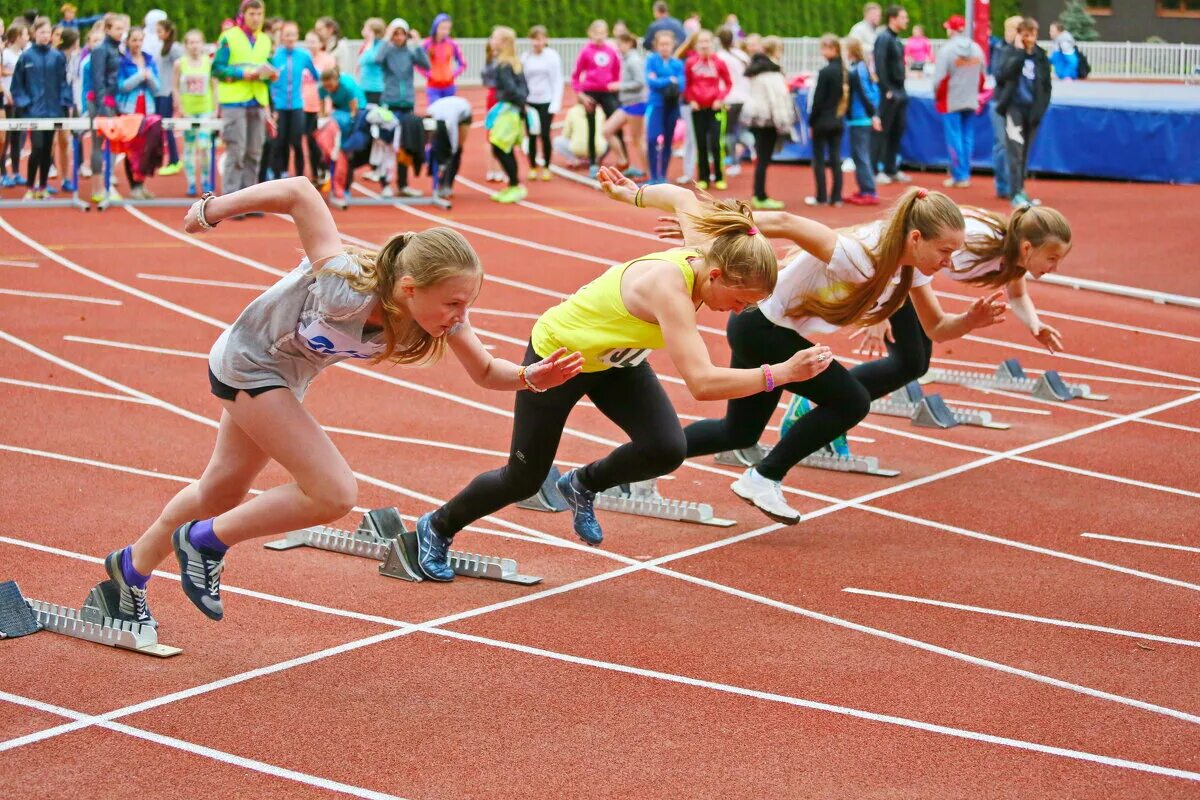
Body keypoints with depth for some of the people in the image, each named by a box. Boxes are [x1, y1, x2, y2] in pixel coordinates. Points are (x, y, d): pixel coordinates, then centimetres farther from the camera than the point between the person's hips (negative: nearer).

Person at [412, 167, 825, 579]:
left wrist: (632, 194, 18)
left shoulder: (701, 255, -20)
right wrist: (778, 374, -54)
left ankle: (583, 484, 17)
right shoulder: (669, 286, -42)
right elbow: (702, 383, -51)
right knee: (523, 480, 9)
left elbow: (683, 198, 3)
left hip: (614, 357, 7)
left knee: (666, 450, -15)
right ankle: (437, 527, 37)